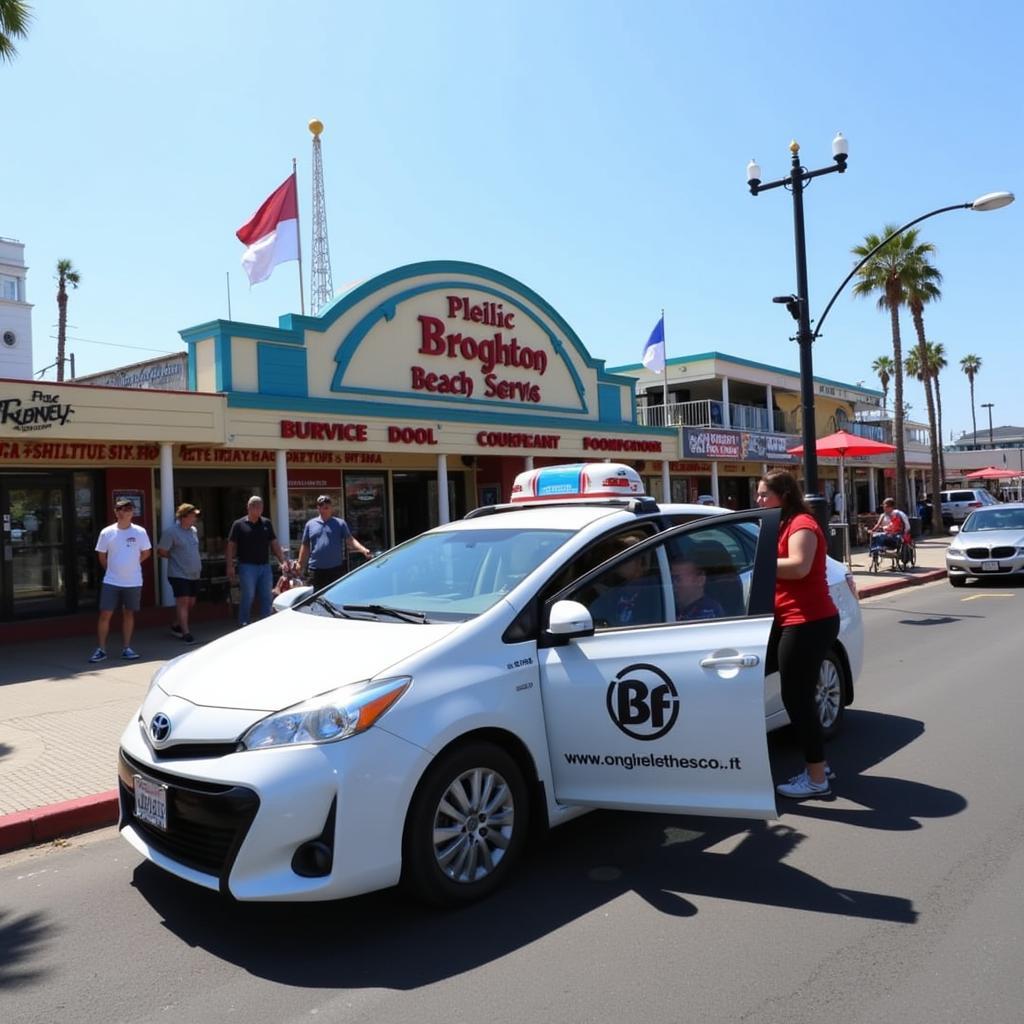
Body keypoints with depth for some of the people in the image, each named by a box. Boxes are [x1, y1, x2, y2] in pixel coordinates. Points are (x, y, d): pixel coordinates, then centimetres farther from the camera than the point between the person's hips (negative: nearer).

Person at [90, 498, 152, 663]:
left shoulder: (140, 532, -4)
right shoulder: (106, 532, -3)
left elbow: (146, 553, 7)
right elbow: (101, 556, 7)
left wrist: (131, 565, 9)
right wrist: (111, 570, 10)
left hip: (133, 582, 0)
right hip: (111, 581, 0)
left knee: (128, 614, 9)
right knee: (105, 614, -2)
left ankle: (126, 648, 18)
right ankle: (101, 649, 7)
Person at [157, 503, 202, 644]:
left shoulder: (194, 530, 11)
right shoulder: (171, 532, -11)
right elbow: (161, 552, -9)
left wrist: (197, 560, 11)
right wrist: (176, 558, -4)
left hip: (194, 574, 8)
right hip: (179, 574, -7)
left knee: (191, 602, 11)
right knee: (183, 601, -12)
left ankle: (177, 626, 27)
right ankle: (186, 632, -13)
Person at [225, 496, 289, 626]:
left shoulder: (267, 523, 9)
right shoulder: (239, 524, -2)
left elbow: (275, 544, 11)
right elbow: (231, 546, -2)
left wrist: (283, 560, 2)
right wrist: (230, 567, -8)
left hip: (265, 566, 4)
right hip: (247, 567, -4)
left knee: (266, 599, 8)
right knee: (247, 598, -1)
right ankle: (244, 625, 9)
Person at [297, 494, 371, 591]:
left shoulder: (340, 523, 4)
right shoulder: (310, 524, 10)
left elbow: (350, 540, -3)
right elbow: (305, 546, 13)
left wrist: (363, 550, -19)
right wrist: (300, 564, 9)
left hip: (336, 568, -1)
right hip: (317, 569, 1)